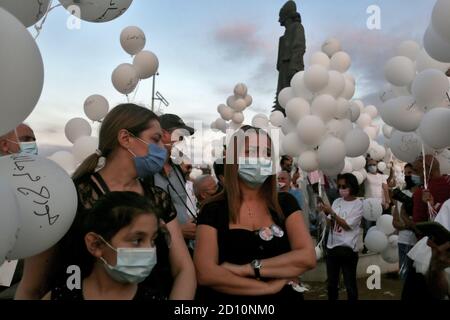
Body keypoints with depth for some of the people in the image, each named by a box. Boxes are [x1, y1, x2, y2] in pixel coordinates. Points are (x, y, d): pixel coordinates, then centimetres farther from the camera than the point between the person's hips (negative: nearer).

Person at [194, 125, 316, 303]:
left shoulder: (285, 203, -2)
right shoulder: (213, 209, -7)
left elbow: (307, 257, -13)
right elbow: (205, 273, -17)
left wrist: (245, 269, -19)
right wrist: (268, 287, -16)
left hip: (283, 296, 2)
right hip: (228, 298, -1)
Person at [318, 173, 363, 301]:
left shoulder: (358, 204, -8)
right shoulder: (337, 202, 5)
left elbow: (347, 225, -15)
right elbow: (330, 224, 4)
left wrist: (331, 212, -20)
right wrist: (326, 213, -14)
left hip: (348, 249, -5)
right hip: (332, 247, 5)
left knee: (350, 284, 8)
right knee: (331, 283, 16)